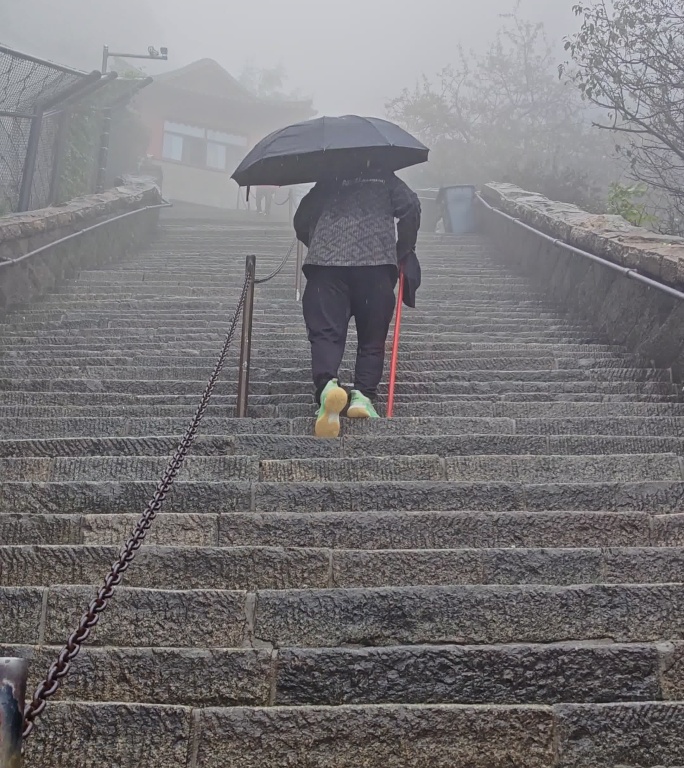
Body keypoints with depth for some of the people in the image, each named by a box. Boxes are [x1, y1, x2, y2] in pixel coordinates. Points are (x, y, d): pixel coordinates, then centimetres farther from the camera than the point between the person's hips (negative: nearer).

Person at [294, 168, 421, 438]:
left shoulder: (325, 184, 28)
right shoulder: (385, 180, 25)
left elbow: (301, 221, 22)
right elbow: (411, 207, 9)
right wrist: (403, 252, 18)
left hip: (325, 263, 1)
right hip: (376, 264, 0)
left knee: (325, 332, -6)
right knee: (372, 336, 9)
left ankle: (327, 385, -32)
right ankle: (363, 395, -7)